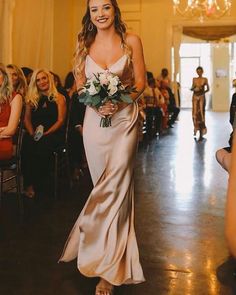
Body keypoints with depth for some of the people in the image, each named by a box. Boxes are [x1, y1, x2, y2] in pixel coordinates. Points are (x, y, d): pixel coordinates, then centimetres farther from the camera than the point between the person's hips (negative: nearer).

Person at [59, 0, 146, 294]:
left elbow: (140, 82, 0)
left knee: (116, 187, -7)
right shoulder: (85, 45, 6)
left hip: (124, 119, -2)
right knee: (105, 187, 9)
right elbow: (80, 85, 8)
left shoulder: (131, 41, -1)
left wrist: (120, 102, -17)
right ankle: (113, 261, 27)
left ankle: (109, 268, 3)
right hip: (95, 121, 3)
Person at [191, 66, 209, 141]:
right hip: (195, 97, 3)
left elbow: (208, 89, 2)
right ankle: (196, 129, 15)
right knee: (195, 113, 0)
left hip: (202, 97, -3)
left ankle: (201, 133, -5)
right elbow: (192, 88, 11)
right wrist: (193, 89, -11)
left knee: (201, 113, -7)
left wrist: (203, 92, -15)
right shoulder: (194, 79, 9)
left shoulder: (205, 79, 2)